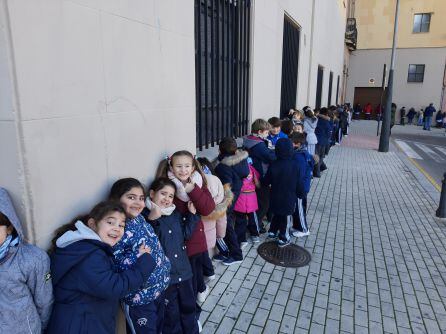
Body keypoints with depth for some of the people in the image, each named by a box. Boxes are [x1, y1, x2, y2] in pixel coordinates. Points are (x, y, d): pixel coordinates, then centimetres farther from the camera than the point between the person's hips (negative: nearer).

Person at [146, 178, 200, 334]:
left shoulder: (176, 214, 5)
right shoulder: (146, 217, -13)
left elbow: (186, 234, 9)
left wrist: (192, 214, 2)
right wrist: (152, 220, -30)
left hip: (184, 271, 6)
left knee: (188, 306, 23)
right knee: (171, 314, 11)